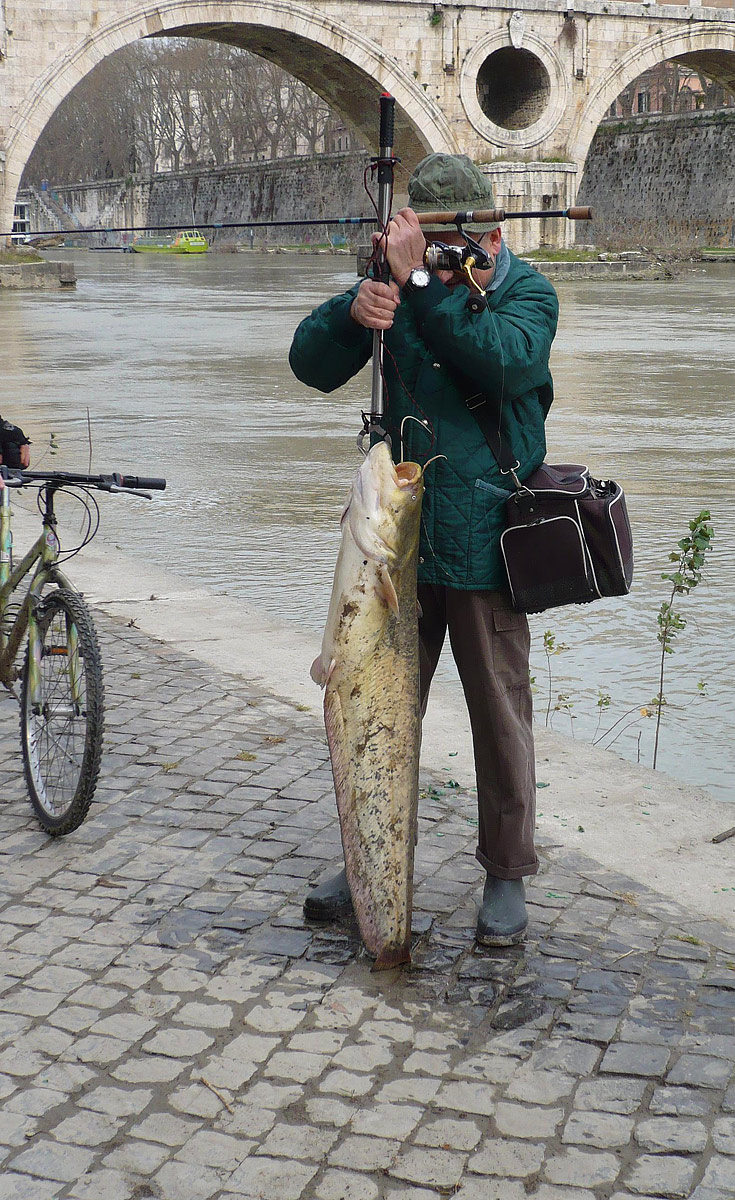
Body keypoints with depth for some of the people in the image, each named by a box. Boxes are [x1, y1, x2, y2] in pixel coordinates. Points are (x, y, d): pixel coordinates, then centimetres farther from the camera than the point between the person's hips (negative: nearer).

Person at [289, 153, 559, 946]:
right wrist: (355, 313, -21)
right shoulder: (394, 284, 4)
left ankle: (507, 873, 21)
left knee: (499, 710, 6)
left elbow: (506, 363, -25)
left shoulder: (526, 293, -4)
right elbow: (310, 365, -2)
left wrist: (423, 282, -27)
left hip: (484, 542, -3)